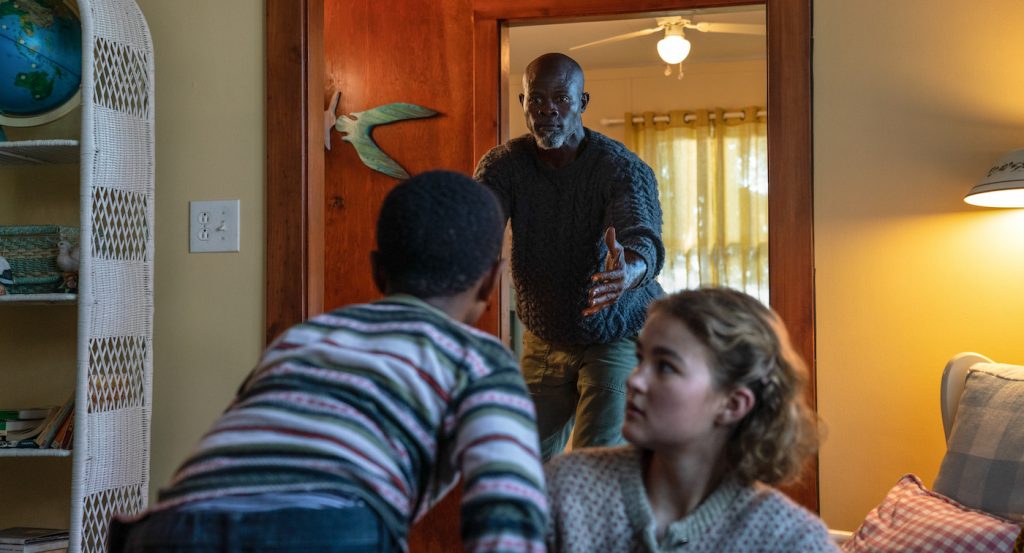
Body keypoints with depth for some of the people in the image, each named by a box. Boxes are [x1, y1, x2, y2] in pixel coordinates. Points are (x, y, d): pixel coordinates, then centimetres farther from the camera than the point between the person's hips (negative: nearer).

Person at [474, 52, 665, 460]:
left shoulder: (624, 169, -20)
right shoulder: (504, 164, -9)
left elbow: (644, 238, -37)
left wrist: (628, 271, -62)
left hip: (619, 338, -4)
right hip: (544, 341, 4)